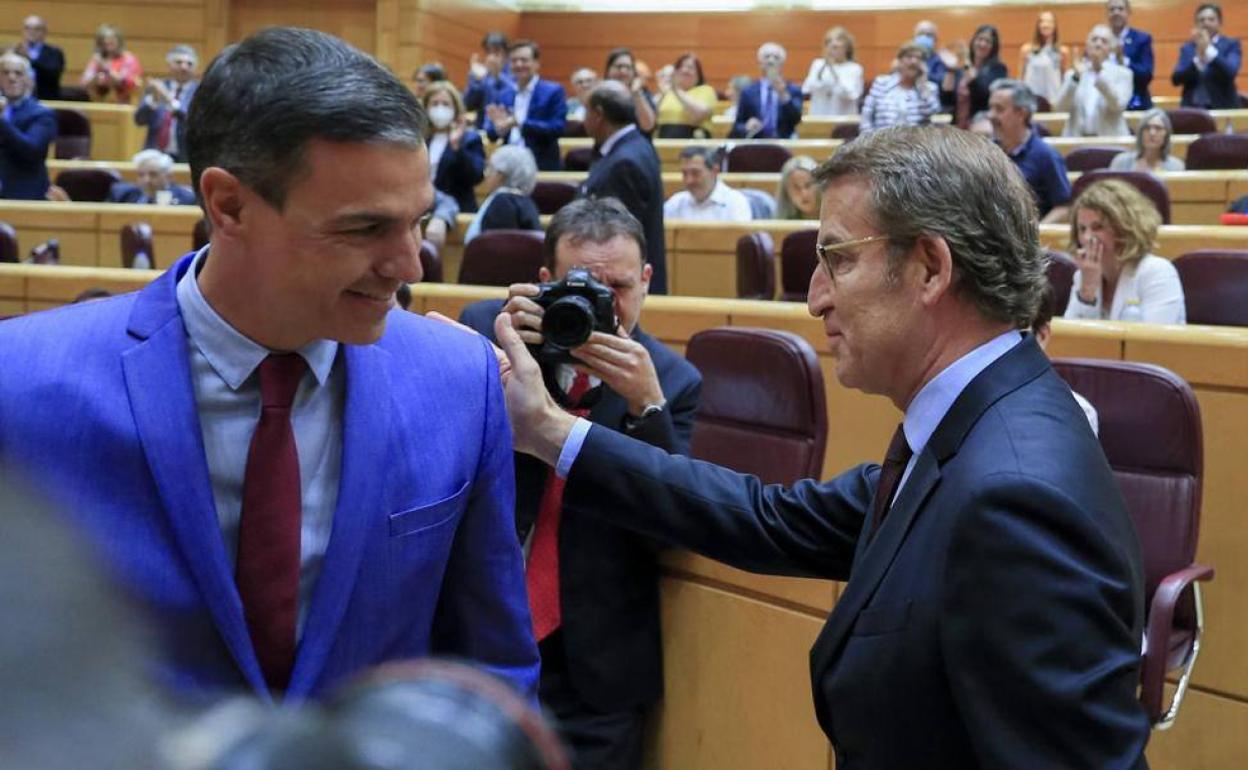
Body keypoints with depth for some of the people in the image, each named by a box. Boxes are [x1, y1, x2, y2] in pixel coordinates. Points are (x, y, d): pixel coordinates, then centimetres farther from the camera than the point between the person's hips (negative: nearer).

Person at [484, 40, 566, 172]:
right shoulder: (505, 95, 15)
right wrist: (500, 127, -13)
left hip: (542, 168, -4)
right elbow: (492, 135, 13)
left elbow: (558, 128, -13)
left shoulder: (553, 91, 0)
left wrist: (520, 123, -23)